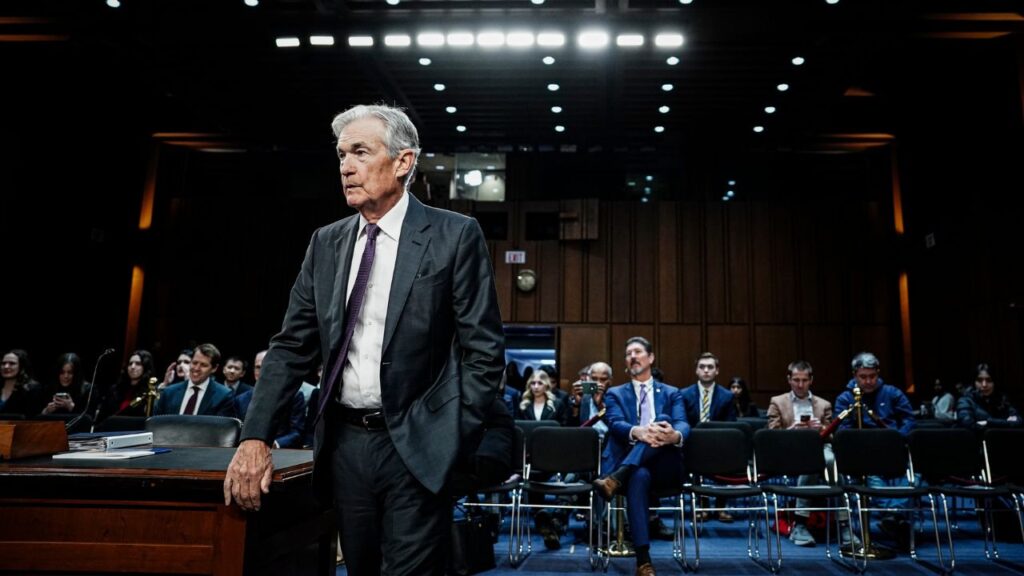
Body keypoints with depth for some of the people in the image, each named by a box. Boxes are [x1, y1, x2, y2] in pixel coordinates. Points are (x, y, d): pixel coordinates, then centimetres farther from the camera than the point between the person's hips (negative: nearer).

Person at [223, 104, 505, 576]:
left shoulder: (455, 235, -7)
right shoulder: (326, 243, 7)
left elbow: (484, 349, -7)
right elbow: (292, 346, 5)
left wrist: (456, 441, -11)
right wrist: (255, 437, -5)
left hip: (416, 446, -4)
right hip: (345, 442, 5)